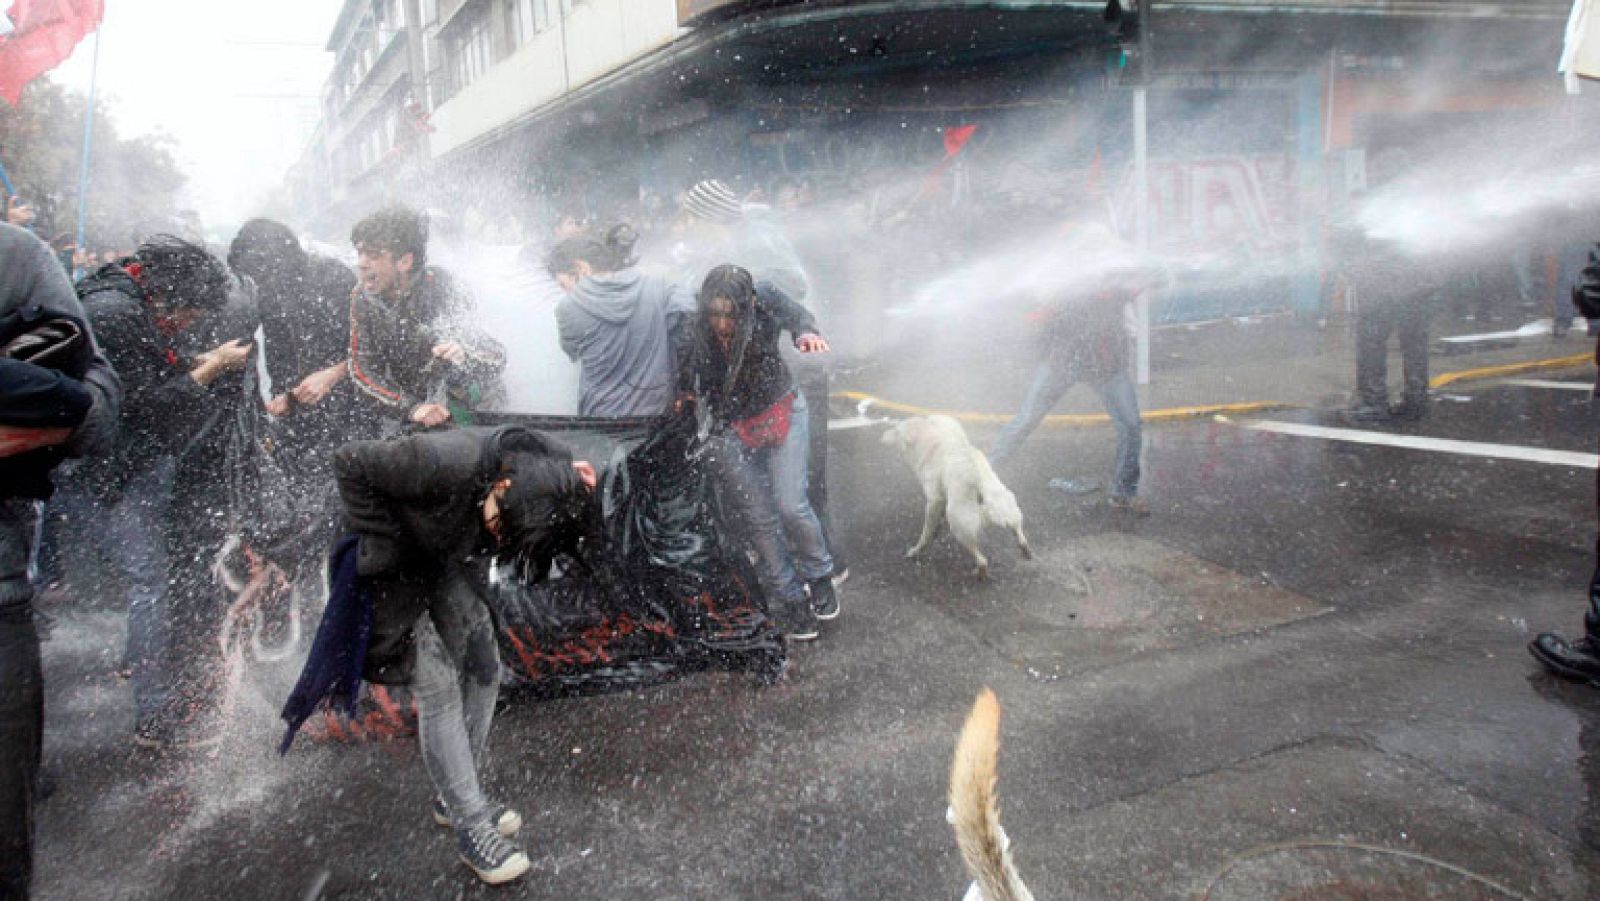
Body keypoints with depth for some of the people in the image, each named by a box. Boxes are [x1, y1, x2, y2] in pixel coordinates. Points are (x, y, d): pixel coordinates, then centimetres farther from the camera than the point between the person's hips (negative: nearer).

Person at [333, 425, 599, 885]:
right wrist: (386, 544, -26)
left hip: (450, 557, 6)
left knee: (482, 669, 6)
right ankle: (471, 825, 1)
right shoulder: (442, 463, -41)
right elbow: (350, 462, -28)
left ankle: (453, 797, 23)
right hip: (395, 564, -6)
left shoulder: (548, 472, -23)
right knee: (438, 685, -9)